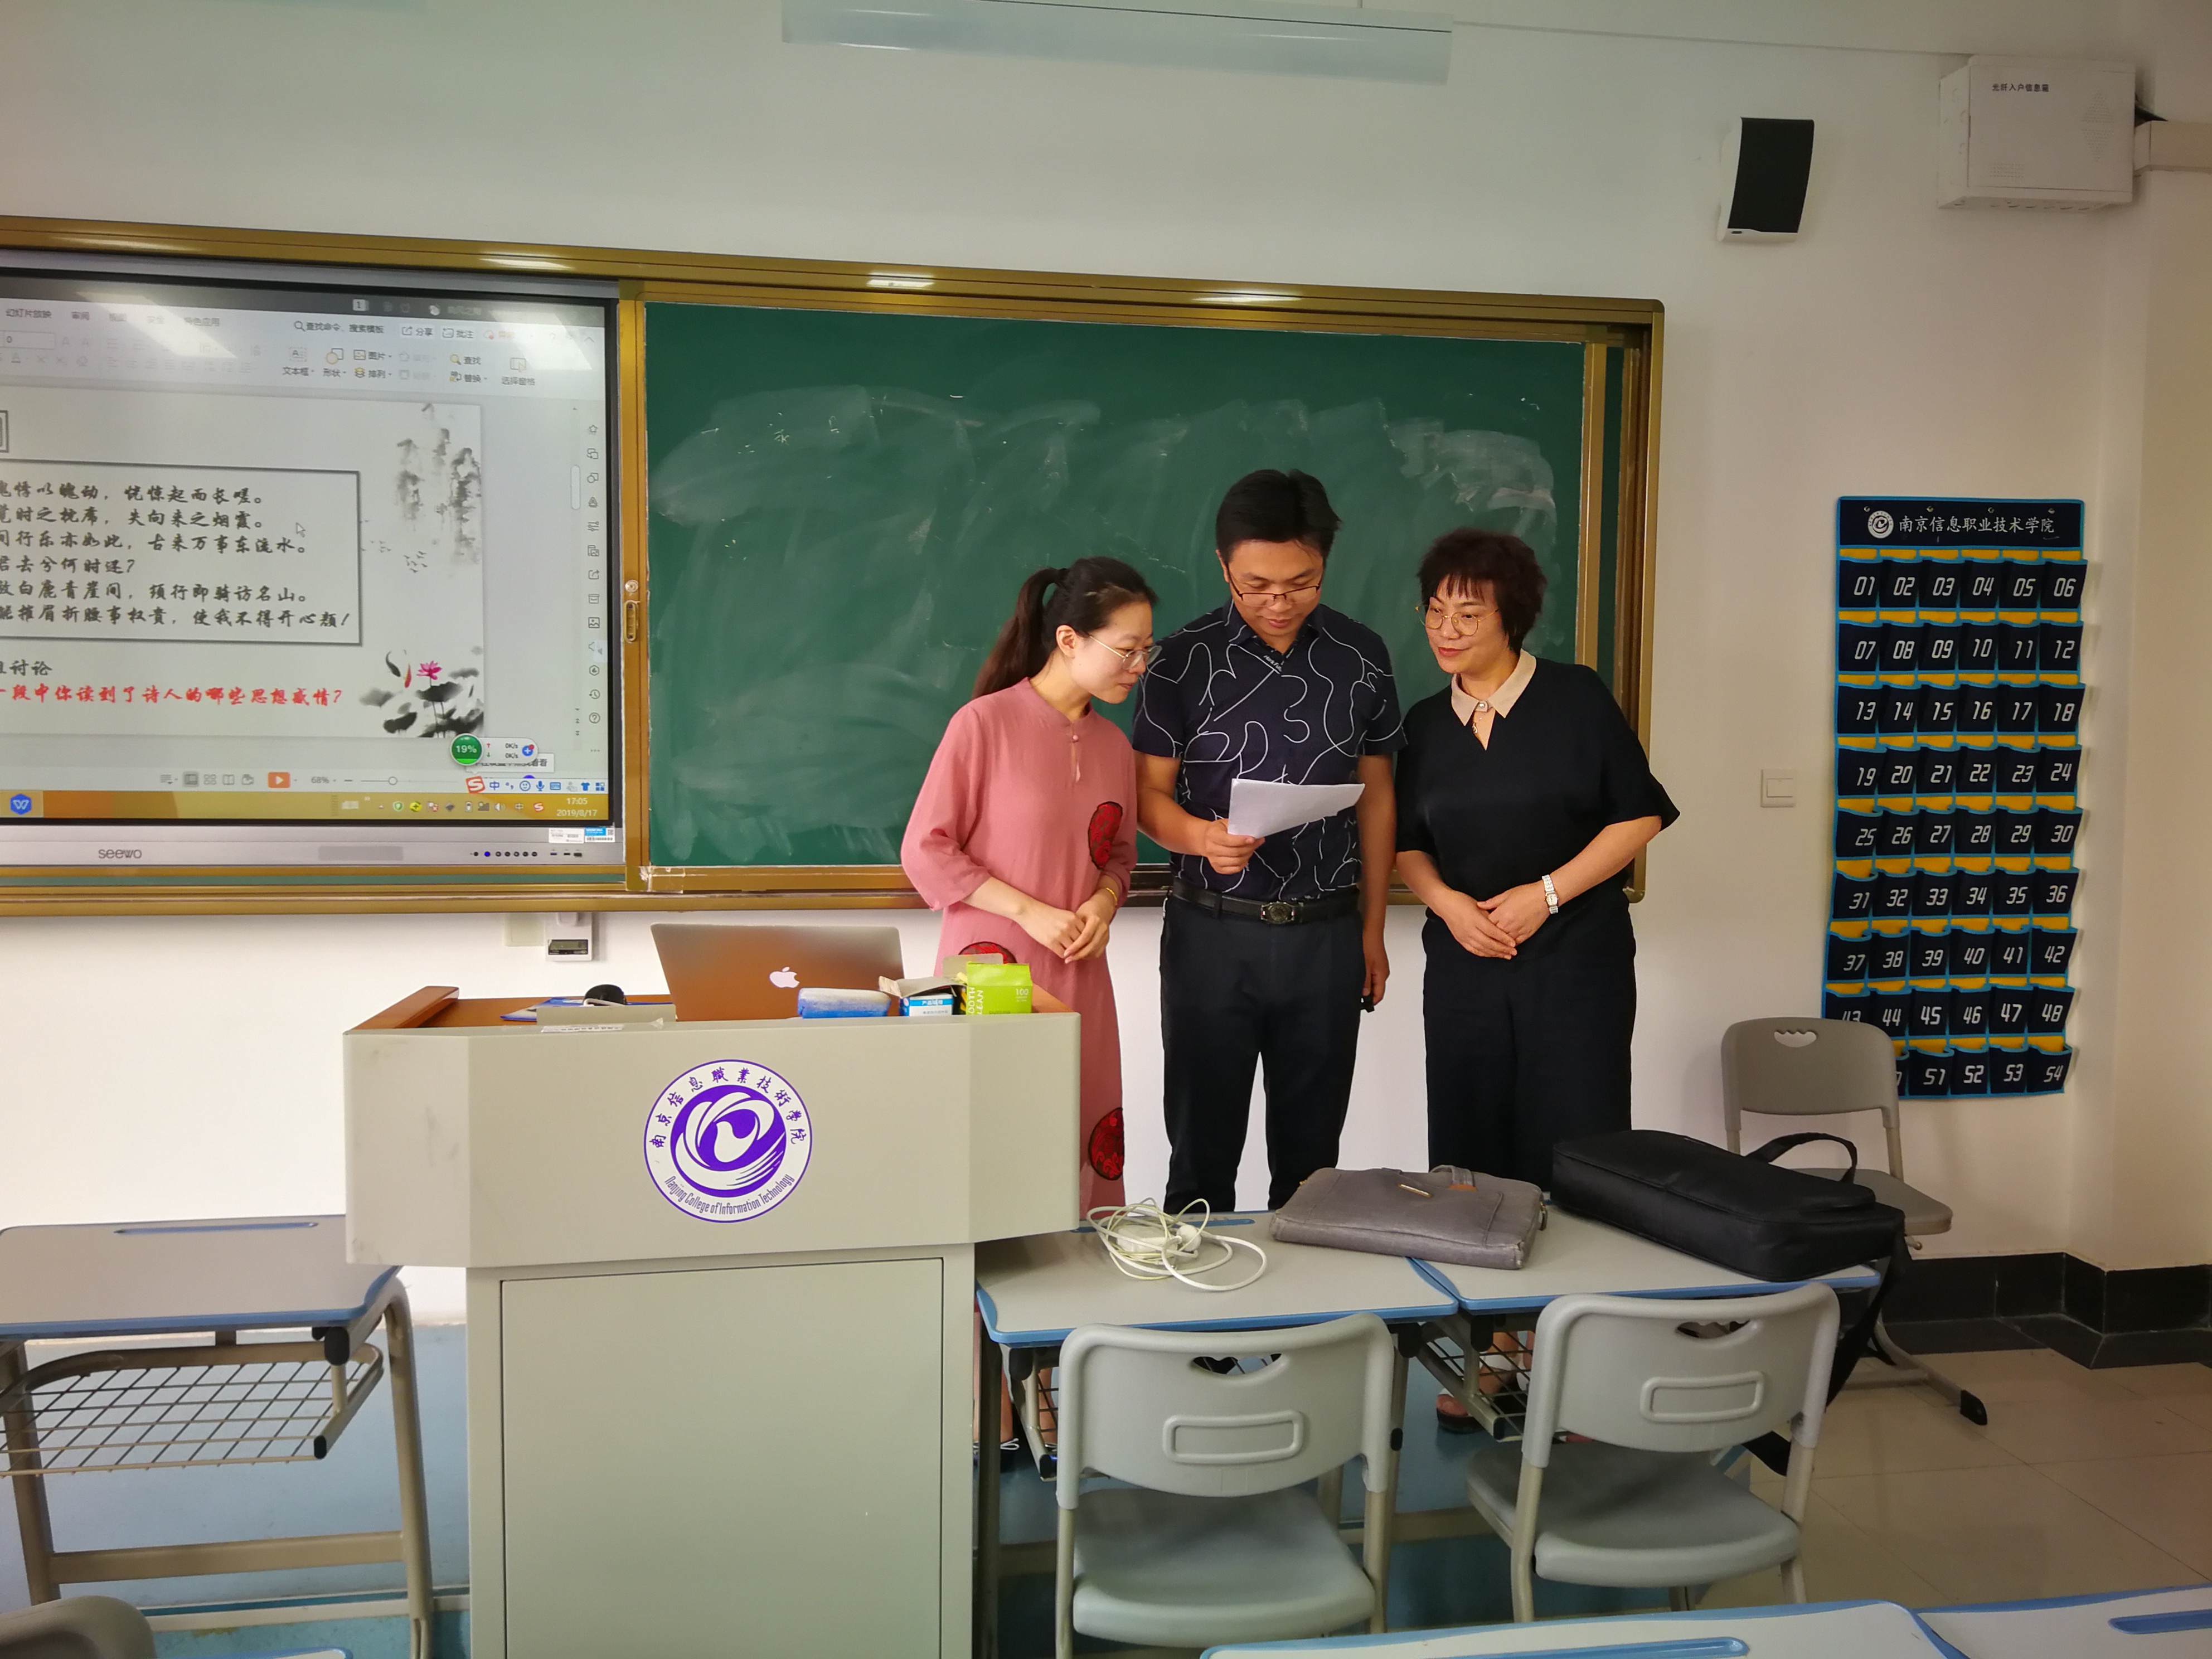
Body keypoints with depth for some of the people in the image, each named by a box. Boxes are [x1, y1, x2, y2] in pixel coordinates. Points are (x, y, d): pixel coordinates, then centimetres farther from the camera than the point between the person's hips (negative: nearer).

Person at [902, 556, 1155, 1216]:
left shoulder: (1113, 744, 8)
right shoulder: (984, 724, -9)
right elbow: (925, 851, -9)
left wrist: (1104, 904, -3)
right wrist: (1030, 912, -14)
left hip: (1079, 977, 5)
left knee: (1083, 1150, 6)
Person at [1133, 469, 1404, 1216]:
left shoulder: (1361, 658, 3)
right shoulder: (1184, 662, -4)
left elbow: (1375, 794, 9)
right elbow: (1149, 792, -2)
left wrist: (1372, 928, 8)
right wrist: (1202, 836, -25)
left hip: (1325, 935, 2)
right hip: (1211, 931, -2)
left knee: (1310, 1152, 12)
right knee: (1203, 1147, 6)